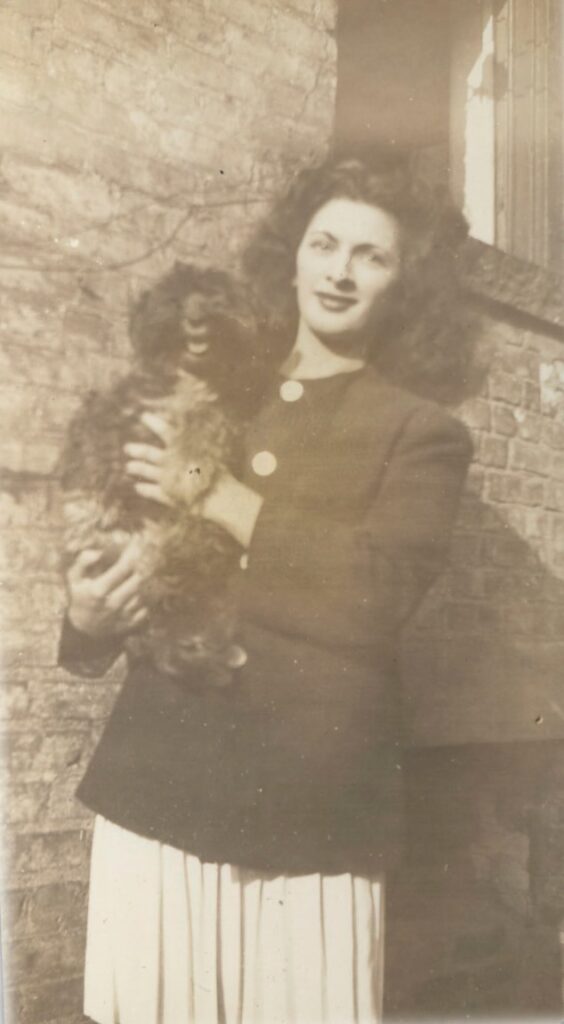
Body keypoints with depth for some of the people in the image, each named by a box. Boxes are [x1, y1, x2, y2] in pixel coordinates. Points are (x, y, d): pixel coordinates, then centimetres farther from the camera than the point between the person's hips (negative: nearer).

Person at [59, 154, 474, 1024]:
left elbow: (383, 588, -14)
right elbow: (128, 543, 18)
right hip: (162, 769, 3)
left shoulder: (420, 433, 3)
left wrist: (227, 502, -11)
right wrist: (90, 616, -3)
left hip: (308, 792, -3)